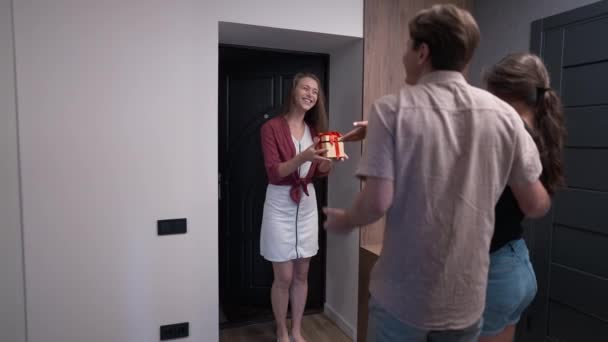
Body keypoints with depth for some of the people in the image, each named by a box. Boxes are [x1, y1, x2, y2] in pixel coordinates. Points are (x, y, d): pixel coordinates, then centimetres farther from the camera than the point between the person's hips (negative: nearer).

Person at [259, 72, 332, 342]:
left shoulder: (314, 129, 8)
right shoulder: (272, 127, -10)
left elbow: (321, 172, 7)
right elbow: (273, 172, -18)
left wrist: (329, 158, -15)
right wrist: (303, 157, -32)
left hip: (307, 203, 6)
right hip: (280, 204, -5)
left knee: (302, 274, 13)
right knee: (284, 277, 3)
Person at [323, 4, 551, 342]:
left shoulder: (392, 109, -13)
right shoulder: (504, 114, -4)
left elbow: (377, 201, -19)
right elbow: (536, 205, 0)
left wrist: (343, 222, 2)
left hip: (402, 296, -2)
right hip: (467, 298, 3)